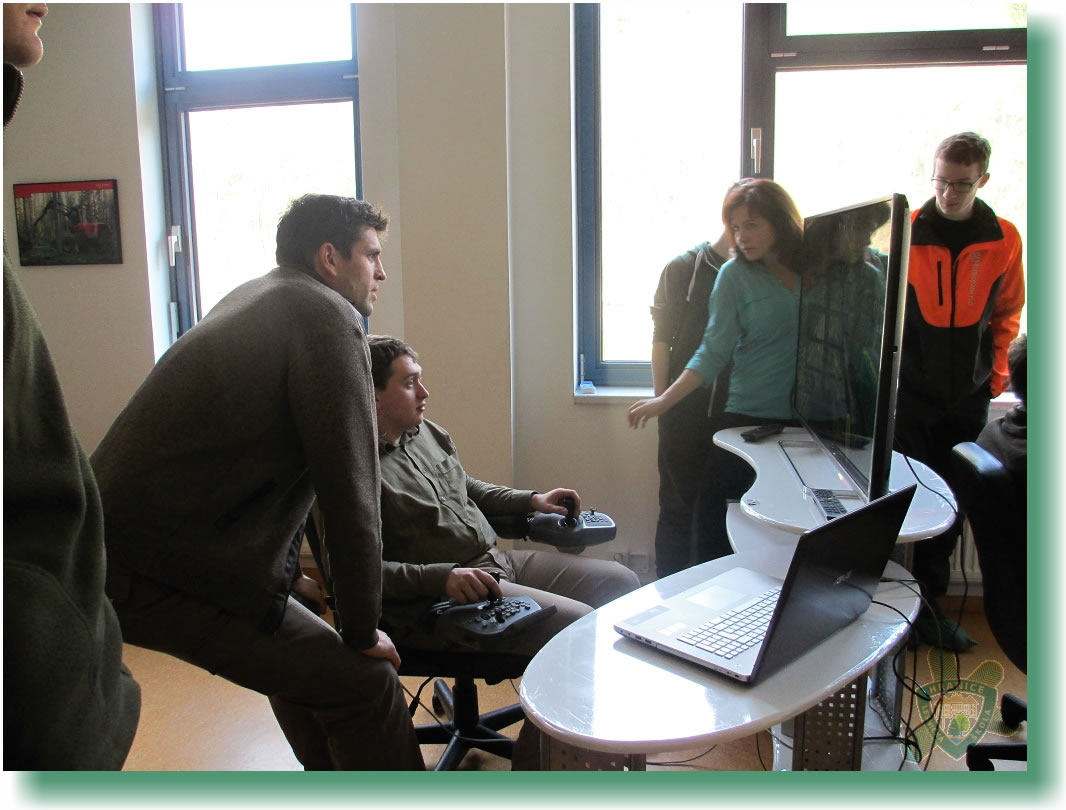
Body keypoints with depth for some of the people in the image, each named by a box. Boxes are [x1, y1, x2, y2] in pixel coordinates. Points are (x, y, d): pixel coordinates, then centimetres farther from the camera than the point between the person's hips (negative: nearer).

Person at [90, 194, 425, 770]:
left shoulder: (256, 297, 16)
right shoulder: (328, 318, -14)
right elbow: (352, 495, -15)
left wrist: (292, 565, 25)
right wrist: (363, 632, -4)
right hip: (160, 573, -11)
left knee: (299, 657, 26)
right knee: (366, 681, -7)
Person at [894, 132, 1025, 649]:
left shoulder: (1004, 241, 1)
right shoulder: (904, 233, -6)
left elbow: (1007, 314, 13)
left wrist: (996, 373, 8)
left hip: (968, 396, 3)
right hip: (910, 392, -2)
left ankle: (928, 604, 24)